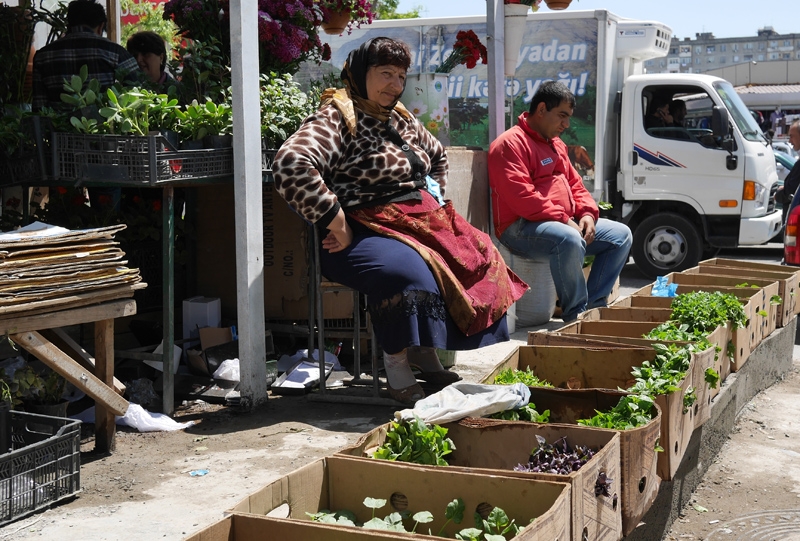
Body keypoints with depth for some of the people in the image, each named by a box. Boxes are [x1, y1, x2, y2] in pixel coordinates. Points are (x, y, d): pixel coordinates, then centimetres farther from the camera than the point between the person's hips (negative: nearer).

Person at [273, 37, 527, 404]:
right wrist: (336, 224, -25)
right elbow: (291, 164, -29)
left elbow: (439, 156, 37)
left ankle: (426, 355, 4)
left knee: (480, 256, 0)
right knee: (407, 271, -36)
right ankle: (397, 368, -16)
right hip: (364, 233, -9)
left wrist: (435, 202, 20)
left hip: (420, 222, 9)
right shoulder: (339, 117, -11)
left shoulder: (402, 120, 16)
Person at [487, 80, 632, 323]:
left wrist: (587, 213, 2)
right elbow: (521, 197, -21)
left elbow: (575, 185, 24)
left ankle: (593, 305, -4)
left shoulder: (556, 145, 21)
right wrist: (562, 219, -19)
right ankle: (576, 314, -22)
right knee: (570, 240, -38)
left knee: (621, 235, 5)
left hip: (566, 224, 10)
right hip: (521, 228, -10)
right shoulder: (510, 144, -10)